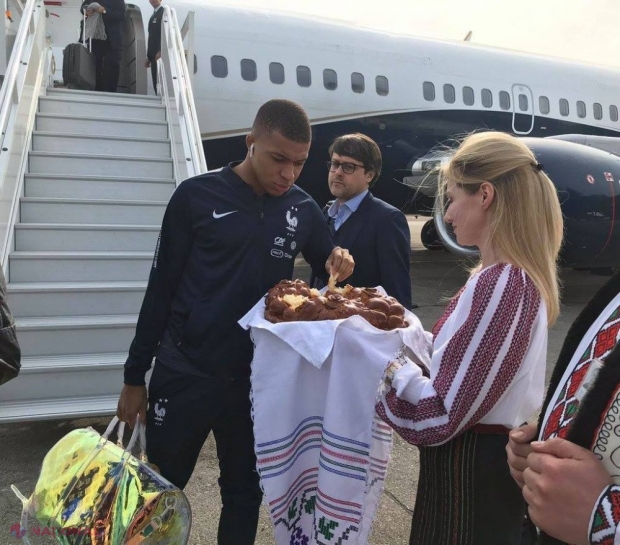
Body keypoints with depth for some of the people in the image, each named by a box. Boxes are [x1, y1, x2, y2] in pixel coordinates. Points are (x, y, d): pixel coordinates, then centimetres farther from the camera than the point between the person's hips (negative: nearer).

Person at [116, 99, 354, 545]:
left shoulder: (304, 210, 1)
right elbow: (162, 288, -2)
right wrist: (135, 376, -1)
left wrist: (338, 265, -12)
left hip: (259, 378, 2)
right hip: (185, 372, -2)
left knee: (245, 494, 17)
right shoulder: (198, 196, -7)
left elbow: (325, 272, 14)